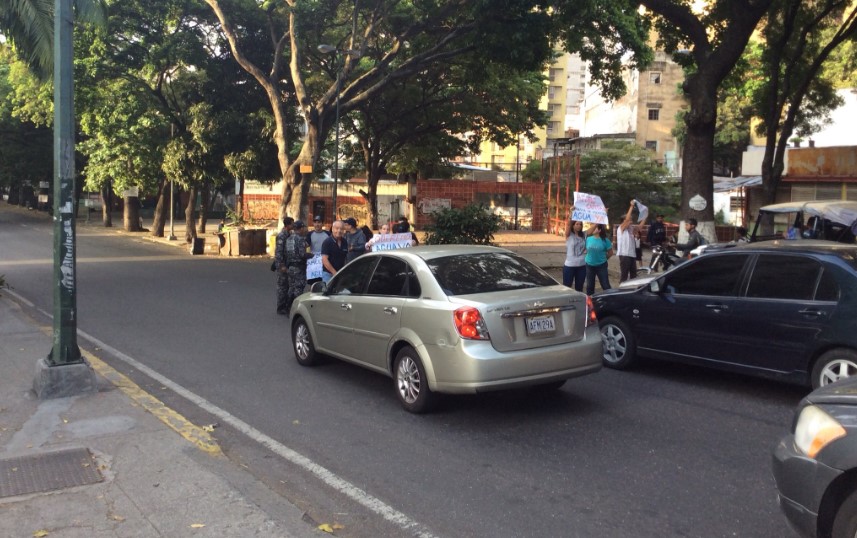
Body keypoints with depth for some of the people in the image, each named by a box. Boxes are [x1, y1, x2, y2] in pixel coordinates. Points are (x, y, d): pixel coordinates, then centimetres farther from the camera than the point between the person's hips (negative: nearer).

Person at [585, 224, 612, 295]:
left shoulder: (605, 240, -11)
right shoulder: (588, 239, -1)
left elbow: (610, 252, -2)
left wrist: (602, 258, 7)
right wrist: (591, 257, 5)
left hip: (601, 265, -3)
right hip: (589, 265, 3)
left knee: (605, 285, -1)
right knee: (590, 285, 13)